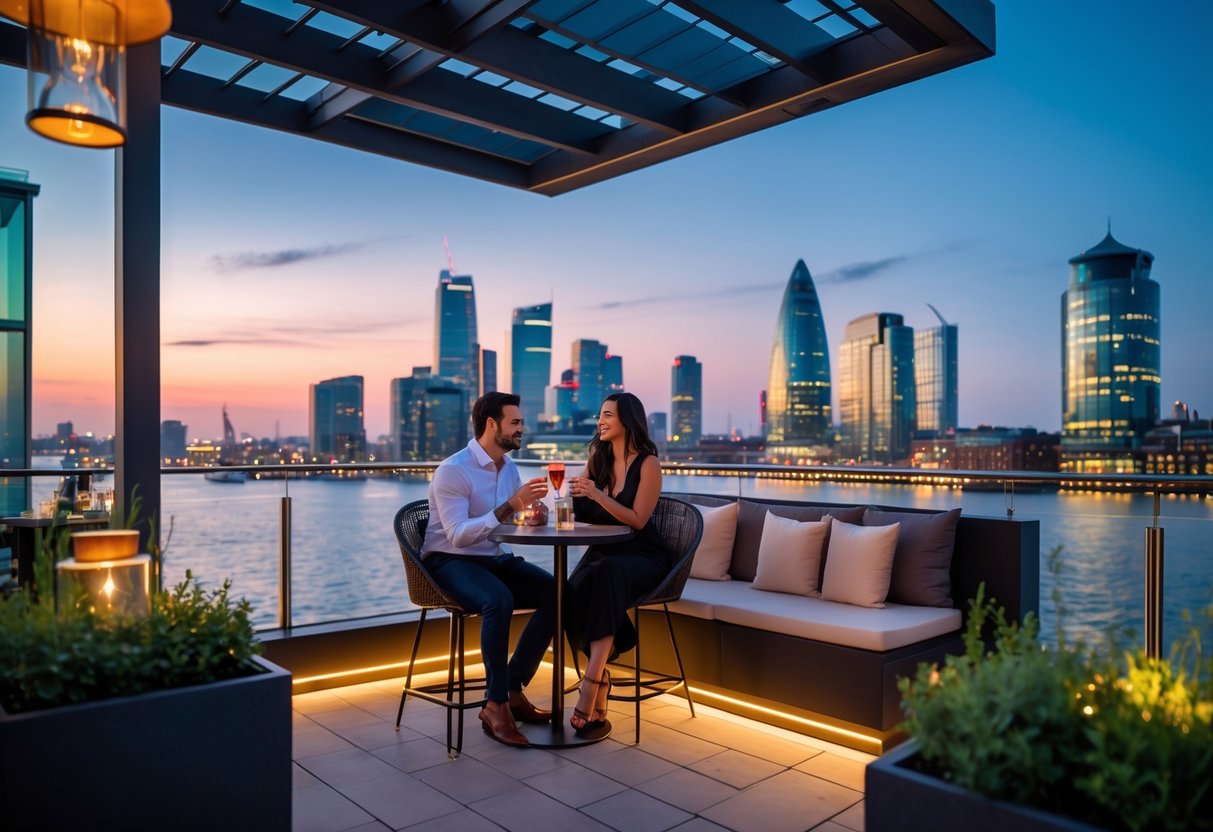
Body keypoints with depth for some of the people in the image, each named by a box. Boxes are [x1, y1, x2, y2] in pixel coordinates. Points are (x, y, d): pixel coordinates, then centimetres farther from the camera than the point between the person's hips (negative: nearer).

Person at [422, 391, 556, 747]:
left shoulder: (509, 466, 7)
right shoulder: (453, 471, -17)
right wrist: (510, 506, -34)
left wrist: (532, 509, -10)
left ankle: (513, 689, -6)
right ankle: (496, 704, -22)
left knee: (556, 593, -14)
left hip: (494, 558, 7)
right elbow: (458, 535, -27)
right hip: (448, 561, -7)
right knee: (499, 600, -36)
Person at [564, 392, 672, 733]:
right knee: (574, 589, -30)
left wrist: (597, 494, -24)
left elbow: (637, 520, -14)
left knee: (605, 575, -38)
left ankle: (590, 685, -37)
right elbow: (578, 511, 14)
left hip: (642, 555, -5)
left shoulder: (647, 463, -6)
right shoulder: (598, 461, 12)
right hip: (603, 551, 5)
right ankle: (601, 679, -20)